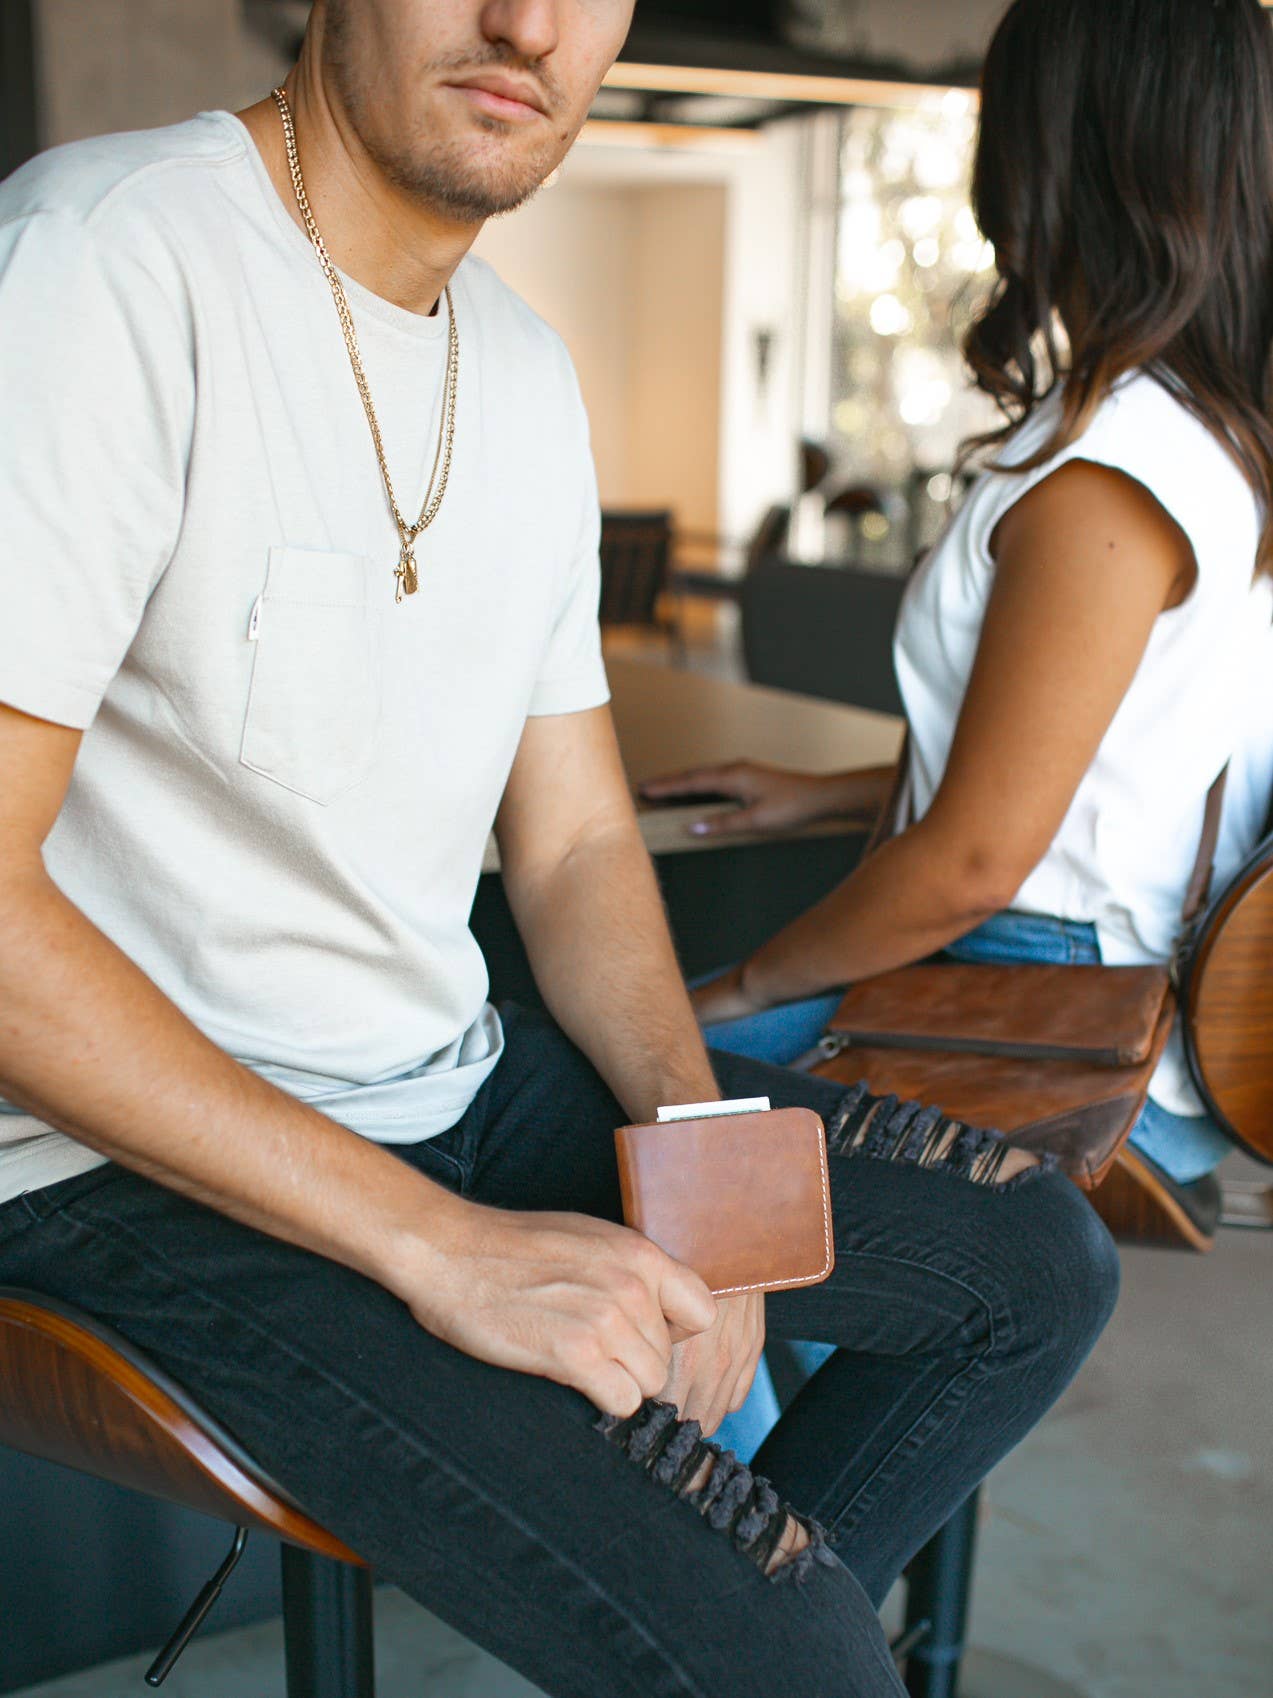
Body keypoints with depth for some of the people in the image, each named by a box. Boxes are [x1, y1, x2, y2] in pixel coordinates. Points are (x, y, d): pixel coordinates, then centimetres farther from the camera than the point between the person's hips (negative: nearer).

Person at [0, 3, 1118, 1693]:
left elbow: (574, 845, 11)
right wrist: (439, 1242, -23)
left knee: (1039, 1256, 8)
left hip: (466, 1083, 8)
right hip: (151, 1162, -7)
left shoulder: (529, 370, 8)